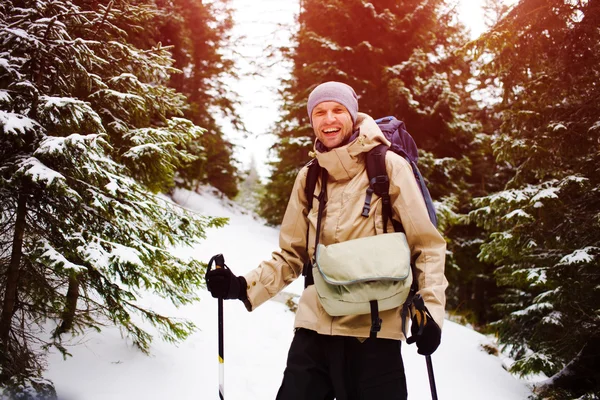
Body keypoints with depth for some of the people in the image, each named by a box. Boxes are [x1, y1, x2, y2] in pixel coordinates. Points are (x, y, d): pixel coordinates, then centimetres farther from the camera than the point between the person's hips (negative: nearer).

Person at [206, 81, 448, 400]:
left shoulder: (388, 166, -4)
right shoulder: (308, 178, 8)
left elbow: (427, 246, -2)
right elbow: (292, 255, 12)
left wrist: (431, 310, -12)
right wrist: (244, 286, -1)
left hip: (374, 331, -3)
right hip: (315, 327, 4)